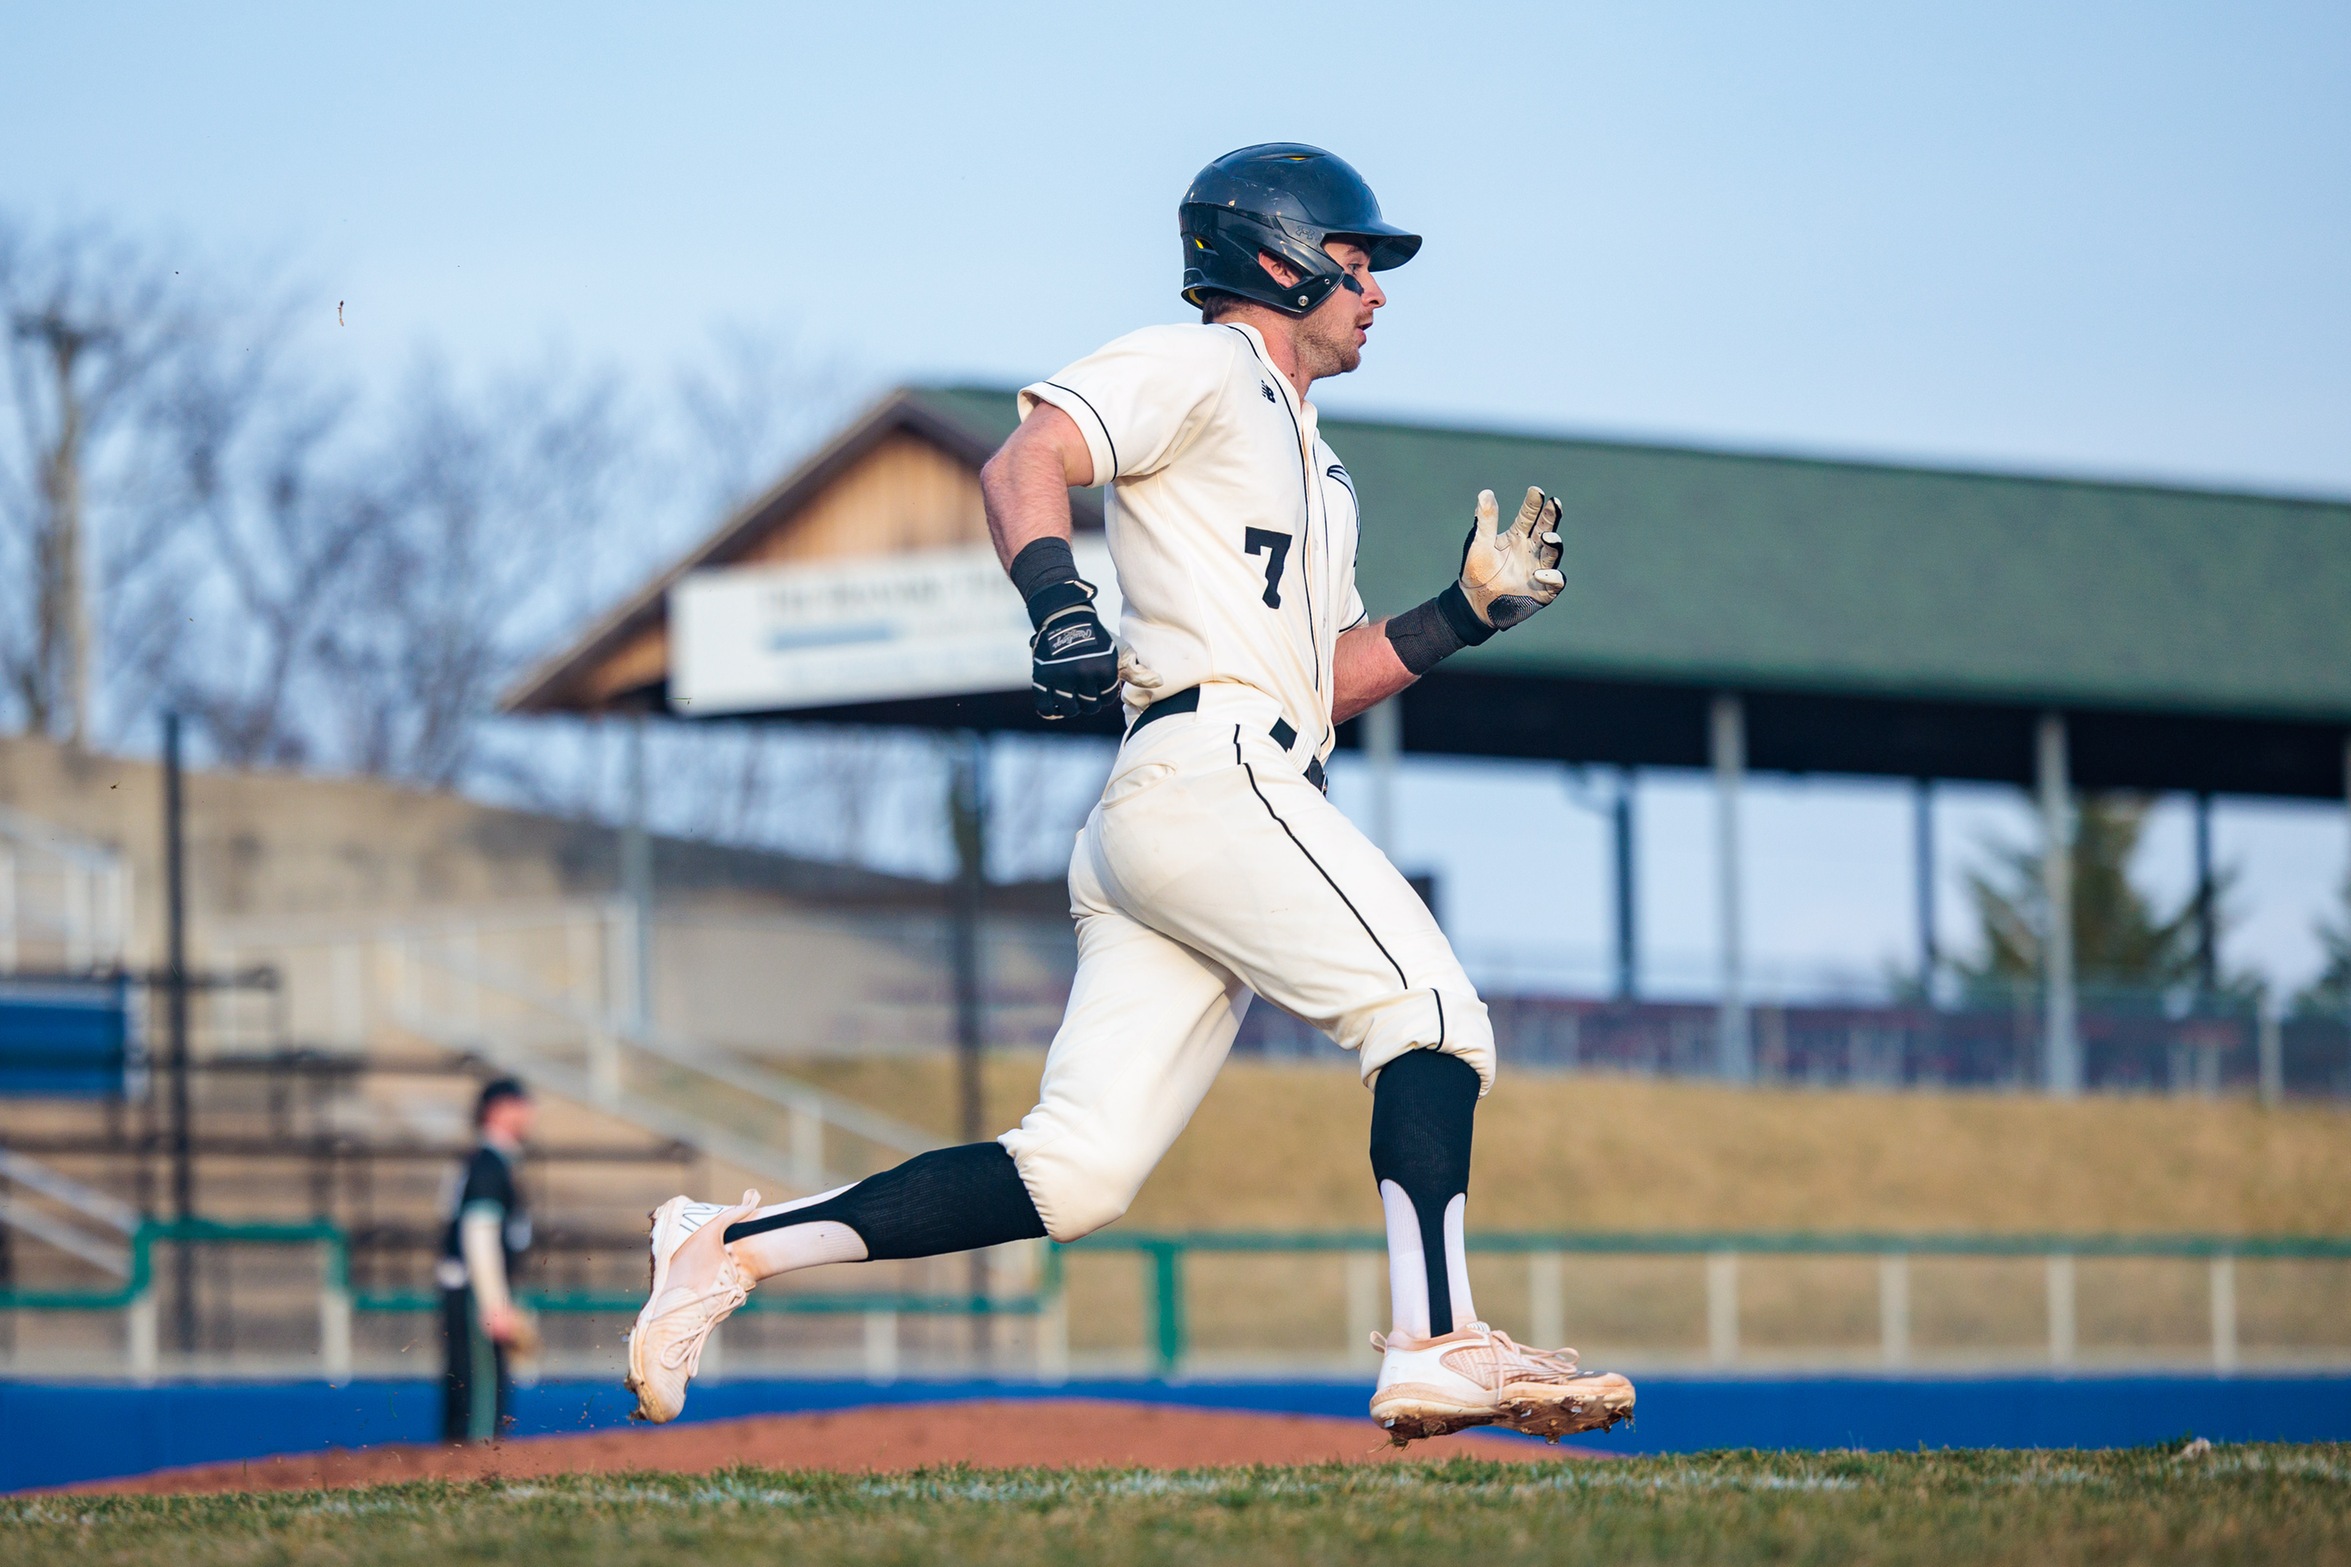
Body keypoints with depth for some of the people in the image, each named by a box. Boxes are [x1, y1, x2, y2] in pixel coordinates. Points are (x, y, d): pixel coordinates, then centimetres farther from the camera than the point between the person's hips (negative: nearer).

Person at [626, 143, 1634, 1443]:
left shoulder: (1316, 468, 32)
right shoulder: (1198, 369, 4)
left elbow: (1326, 684, 29)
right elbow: (1021, 464, -12)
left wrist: (1470, 609, 17)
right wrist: (1061, 609, -29)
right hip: (1207, 766, -9)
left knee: (1075, 1174, -1)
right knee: (1432, 1013, -13)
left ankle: (734, 1248, 0)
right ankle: (1435, 1349, -20)